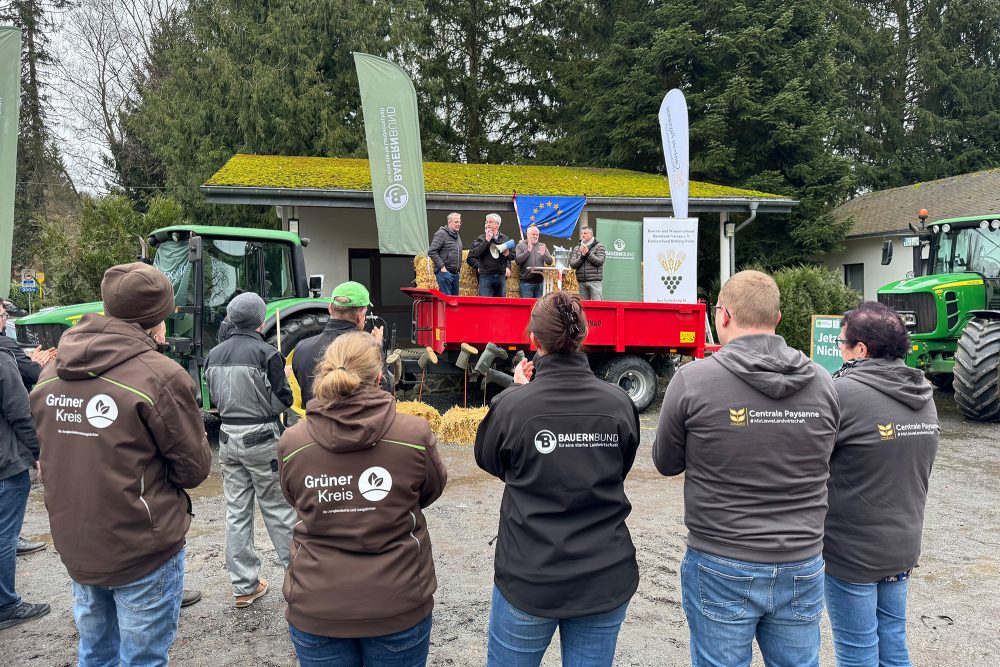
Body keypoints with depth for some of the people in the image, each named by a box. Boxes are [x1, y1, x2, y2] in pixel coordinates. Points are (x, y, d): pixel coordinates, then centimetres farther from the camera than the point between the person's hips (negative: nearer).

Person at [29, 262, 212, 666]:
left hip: (74, 547, 6)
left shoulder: (49, 376, 1)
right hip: (143, 551, -6)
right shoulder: (160, 376, -19)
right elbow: (195, 469, -13)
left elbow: (52, 456, 11)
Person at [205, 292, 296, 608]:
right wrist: (282, 379, 4)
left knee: (236, 511, 11)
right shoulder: (265, 353, -16)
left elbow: (216, 398, 10)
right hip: (261, 438, -5)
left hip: (228, 437, 5)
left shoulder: (214, 355, 3)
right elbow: (282, 401, -13)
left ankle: (244, 586, 18)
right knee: (278, 508, 7)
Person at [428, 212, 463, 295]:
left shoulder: (457, 236, 18)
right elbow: (431, 252, -16)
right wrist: (441, 267, -17)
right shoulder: (441, 234, -9)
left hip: (455, 273, 8)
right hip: (444, 272, -8)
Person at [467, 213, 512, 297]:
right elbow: (474, 254, -11)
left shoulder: (504, 238, 12)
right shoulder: (481, 238, 4)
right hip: (485, 275, -3)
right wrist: (487, 240, -11)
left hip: (501, 276, 3)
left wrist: (508, 267, 0)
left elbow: (512, 255, 20)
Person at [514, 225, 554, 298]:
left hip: (539, 282, 4)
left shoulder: (542, 246, 14)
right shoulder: (521, 246, 4)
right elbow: (517, 260, -12)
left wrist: (544, 254, -12)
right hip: (526, 282, -4)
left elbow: (550, 262, 7)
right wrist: (528, 250, -14)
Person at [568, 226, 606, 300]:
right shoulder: (577, 248, 14)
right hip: (582, 282, 4)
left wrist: (588, 253, -12)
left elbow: (600, 261, -8)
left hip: (595, 281, -4)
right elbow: (572, 264, 4)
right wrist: (582, 256, -10)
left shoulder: (599, 246, 5)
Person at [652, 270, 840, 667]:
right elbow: (821, 462, 10)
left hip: (722, 569, -3)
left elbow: (666, 464, -1)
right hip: (802, 568, 4)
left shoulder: (693, 381, -15)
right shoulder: (822, 383, -4)